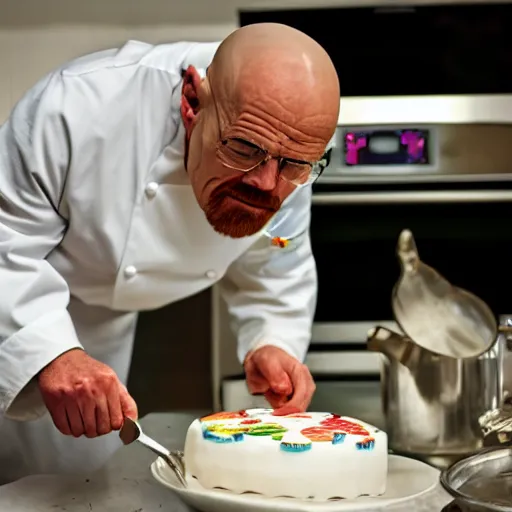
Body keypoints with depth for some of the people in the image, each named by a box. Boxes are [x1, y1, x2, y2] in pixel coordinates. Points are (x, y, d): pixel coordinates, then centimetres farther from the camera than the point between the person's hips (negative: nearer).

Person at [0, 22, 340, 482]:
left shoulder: (287, 170, -20)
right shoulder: (82, 106, -39)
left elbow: (278, 275, -3)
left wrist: (272, 345, -23)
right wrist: (49, 353, -49)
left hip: (106, 334, 4)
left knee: (75, 487, 17)